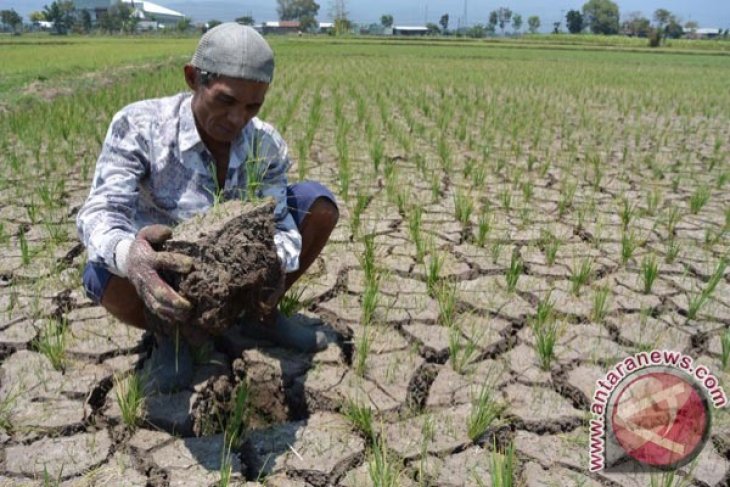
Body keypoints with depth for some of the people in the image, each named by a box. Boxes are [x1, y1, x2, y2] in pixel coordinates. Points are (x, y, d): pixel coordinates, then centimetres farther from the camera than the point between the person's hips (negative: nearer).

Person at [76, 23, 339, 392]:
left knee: (317, 202, -14)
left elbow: (279, 224, -19)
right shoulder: (138, 126, -24)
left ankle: (261, 316, 4)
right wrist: (126, 255, -57)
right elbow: (101, 211, -32)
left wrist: (275, 263, -45)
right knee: (106, 275, -38)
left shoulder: (267, 145, -15)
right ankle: (168, 333, -1)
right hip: (162, 270, -2)